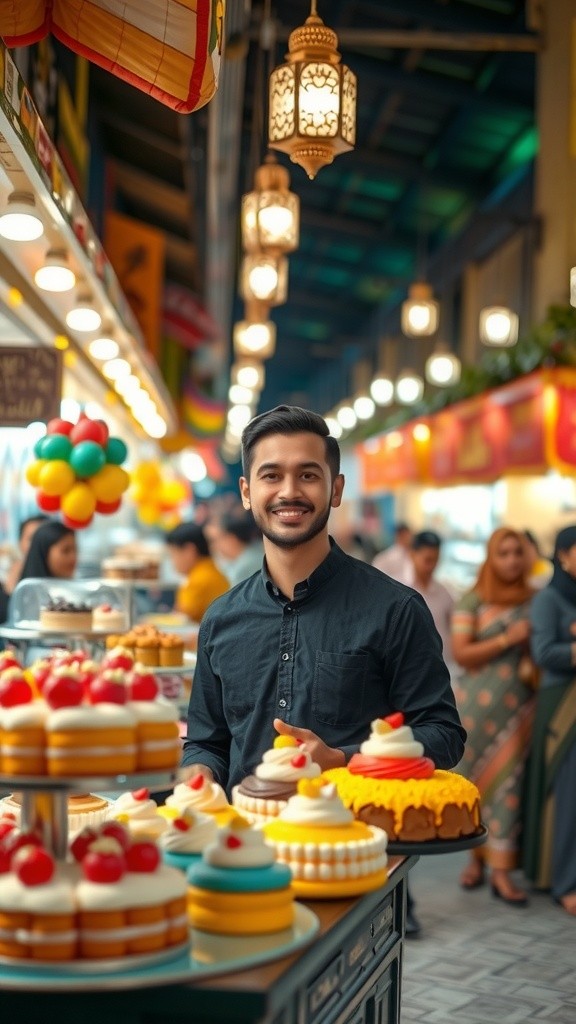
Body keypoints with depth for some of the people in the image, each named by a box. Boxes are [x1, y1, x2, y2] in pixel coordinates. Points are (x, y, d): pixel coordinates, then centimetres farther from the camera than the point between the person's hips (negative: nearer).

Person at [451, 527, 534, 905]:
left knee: (507, 781, -1)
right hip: (476, 707, -1)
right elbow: (461, 652, -7)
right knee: (474, 778, 5)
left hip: (516, 706, 1)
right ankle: (477, 856, 18)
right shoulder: (473, 601, 0)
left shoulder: (534, 603, 7)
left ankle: (501, 870, 0)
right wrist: (507, 639, -14)